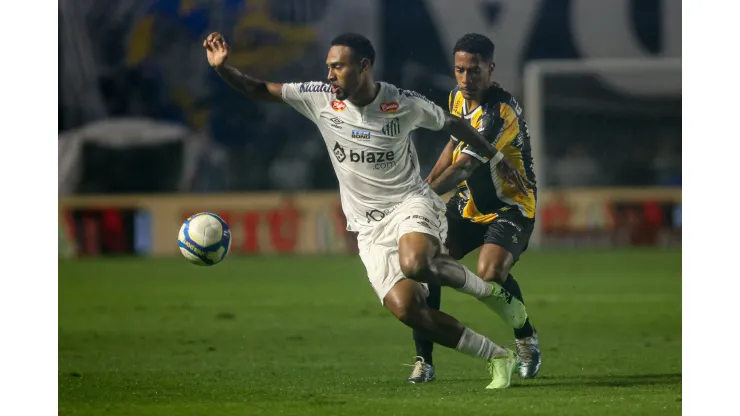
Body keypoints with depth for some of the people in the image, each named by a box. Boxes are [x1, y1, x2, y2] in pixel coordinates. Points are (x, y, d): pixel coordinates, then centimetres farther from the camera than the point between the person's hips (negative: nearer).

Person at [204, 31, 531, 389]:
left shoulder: (404, 104, -10)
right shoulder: (320, 99, -5)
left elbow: (452, 124, 7)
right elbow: (259, 90, -2)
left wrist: (496, 158, 17)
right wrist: (223, 68, -19)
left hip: (410, 203, -3)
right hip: (369, 227, 3)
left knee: (414, 264, -38)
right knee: (404, 307, -16)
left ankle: (489, 290, -7)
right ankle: (497, 358, -1)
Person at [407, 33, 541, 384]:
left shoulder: (501, 111, -25)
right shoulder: (458, 97, 2)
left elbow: (465, 166, -31)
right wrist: (429, 181, 8)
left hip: (510, 207, -7)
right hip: (468, 205, 8)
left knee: (490, 274, -30)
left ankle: (526, 338, 0)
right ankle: (424, 361, -2)